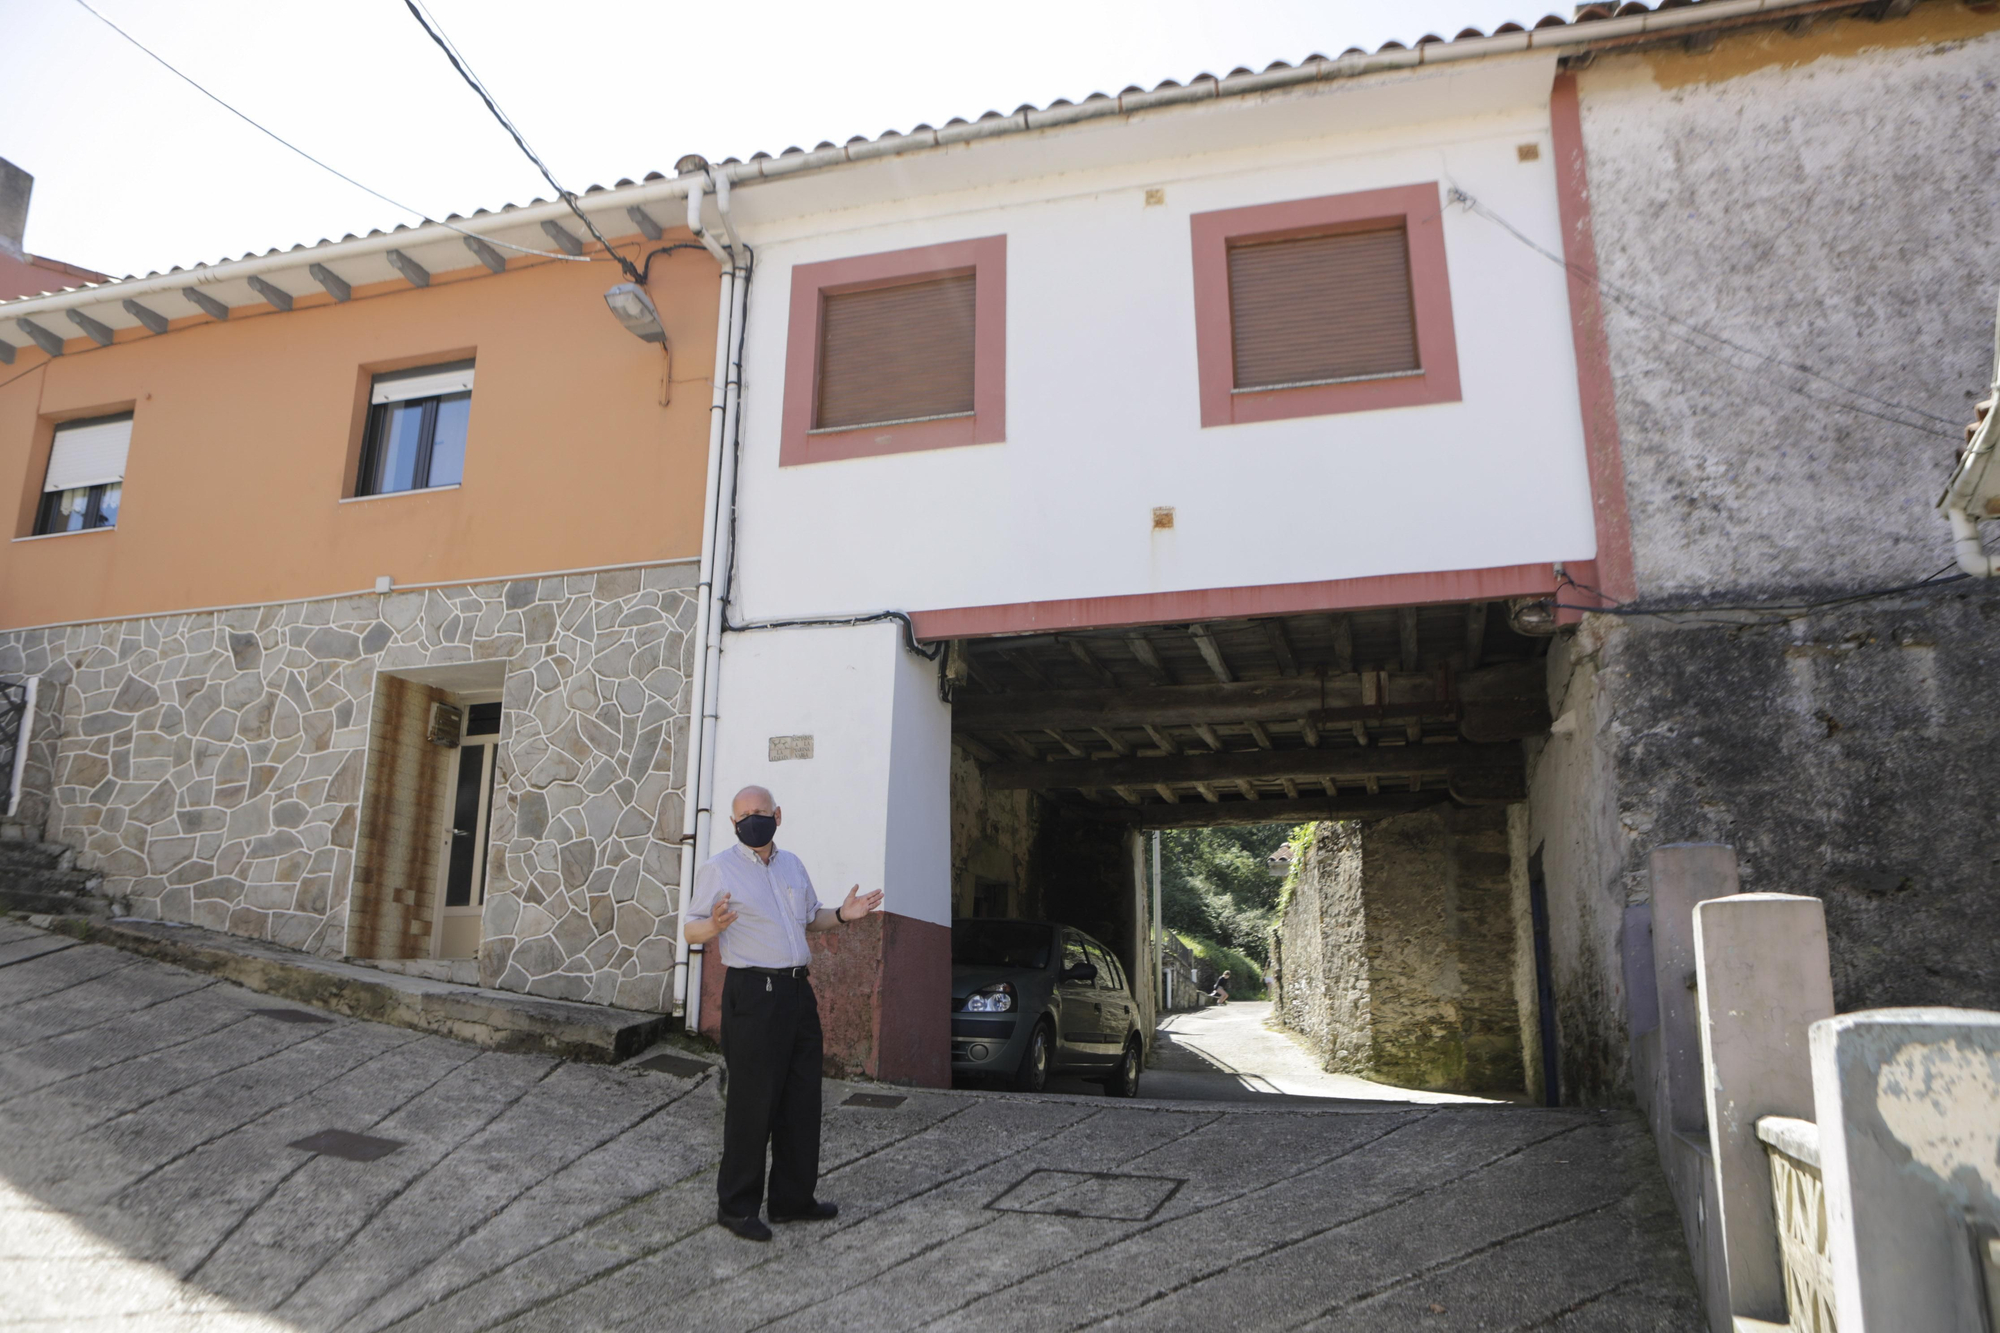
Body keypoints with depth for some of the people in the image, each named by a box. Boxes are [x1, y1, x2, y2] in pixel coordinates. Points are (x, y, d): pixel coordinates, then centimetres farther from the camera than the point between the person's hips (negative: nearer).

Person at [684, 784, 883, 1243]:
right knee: (752, 1102, -1)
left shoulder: (792, 865, 13)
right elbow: (692, 931, -6)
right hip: (752, 994, -7)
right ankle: (736, 1205, 15)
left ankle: (793, 1197, 26)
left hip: (797, 991, 7)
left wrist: (842, 915, 7)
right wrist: (715, 926, -28)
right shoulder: (718, 869, -6)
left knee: (802, 1100, 12)